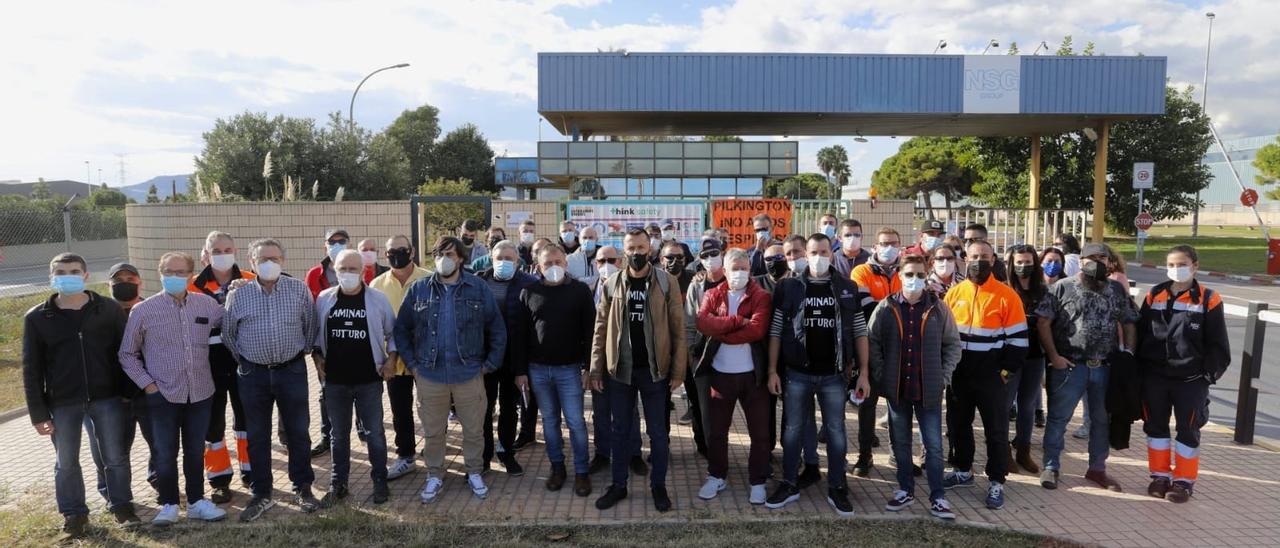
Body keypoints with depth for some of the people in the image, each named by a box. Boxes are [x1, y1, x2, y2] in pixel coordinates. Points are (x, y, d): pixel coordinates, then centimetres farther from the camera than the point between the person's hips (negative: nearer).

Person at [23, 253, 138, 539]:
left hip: (107, 397, -1)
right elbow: (32, 369, 1)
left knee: (115, 457, 7)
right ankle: (74, 514, 29)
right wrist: (38, 413, -2)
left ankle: (121, 506, 25)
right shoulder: (36, 318, -1)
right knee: (66, 463, 12)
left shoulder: (109, 309, -2)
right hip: (62, 403, 1)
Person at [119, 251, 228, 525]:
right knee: (165, 453, 8)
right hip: (164, 396, -2)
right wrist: (147, 384, -4)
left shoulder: (207, 304, 0)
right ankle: (169, 504, 25)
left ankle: (196, 502, 26)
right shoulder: (143, 311, -6)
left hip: (200, 393, 2)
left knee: (196, 451, 13)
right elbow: (127, 354, 3)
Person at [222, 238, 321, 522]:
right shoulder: (237, 295, 0)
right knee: (257, 436, 10)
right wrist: (243, 359, 12)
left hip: (292, 370, -1)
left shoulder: (300, 289, -2)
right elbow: (228, 333, 10)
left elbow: (310, 325, 5)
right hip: (253, 374, 1)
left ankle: (303, 488, 22)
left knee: (298, 432, 7)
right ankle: (261, 495, 22)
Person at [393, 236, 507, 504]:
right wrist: (412, 363, 1)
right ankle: (434, 475, 31)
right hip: (430, 375, 1)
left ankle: (474, 473, 30)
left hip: (469, 374, -1)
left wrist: (490, 364, -3)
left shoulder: (479, 288, -4)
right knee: (433, 431, 13)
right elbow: (401, 328, 7)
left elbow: (497, 329, 0)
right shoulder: (419, 289, 0)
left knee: (474, 429, 11)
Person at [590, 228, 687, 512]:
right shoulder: (612, 284, 1)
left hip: (655, 369, -2)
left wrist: (678, 371, -8)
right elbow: (601, 329, 3)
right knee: (620, 430, 14)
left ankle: (658, 485, 26)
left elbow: (678, 329, -4)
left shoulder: (666, 282, -4)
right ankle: (619, 484, 28)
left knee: (658, 432, 10)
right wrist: (596, 370, 0)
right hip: (620, 369, 2)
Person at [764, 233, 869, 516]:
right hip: (797, 373, 0)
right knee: (792, 430, 9)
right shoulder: (789, 287, -1)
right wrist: (772, 371, -4)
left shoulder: (847, 289, 3)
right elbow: (775, 331, 0)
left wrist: (863, 372, -1)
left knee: (836, 432, 8)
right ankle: (789, 485, 22)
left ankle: (837, 489, 21)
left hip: (834, 375, 1)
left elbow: (859, 332, 4)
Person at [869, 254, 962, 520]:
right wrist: (881, 376, -3)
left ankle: (937, 497, 14)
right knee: (900, 443, 13)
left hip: (929, 390, -1)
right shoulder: (885, 308, -2)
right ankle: (905, 490, 27)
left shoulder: (939, 308, -1)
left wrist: (943, 376, -2)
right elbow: (872, 342, 2)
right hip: (896, 389, 1)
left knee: (934, 446, 4)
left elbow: (953, 345, 5)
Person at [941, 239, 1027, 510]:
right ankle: (963, 471, 32)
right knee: (958, 425, 15)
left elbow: (1018, 338, -7)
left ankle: (996, 483, 14)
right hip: (958, 375, 4)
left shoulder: (1006, 296, -7)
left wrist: (1005, 371, -10)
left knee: (996, 430, 3)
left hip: (990, 376, -4)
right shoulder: (954, 293, 5)